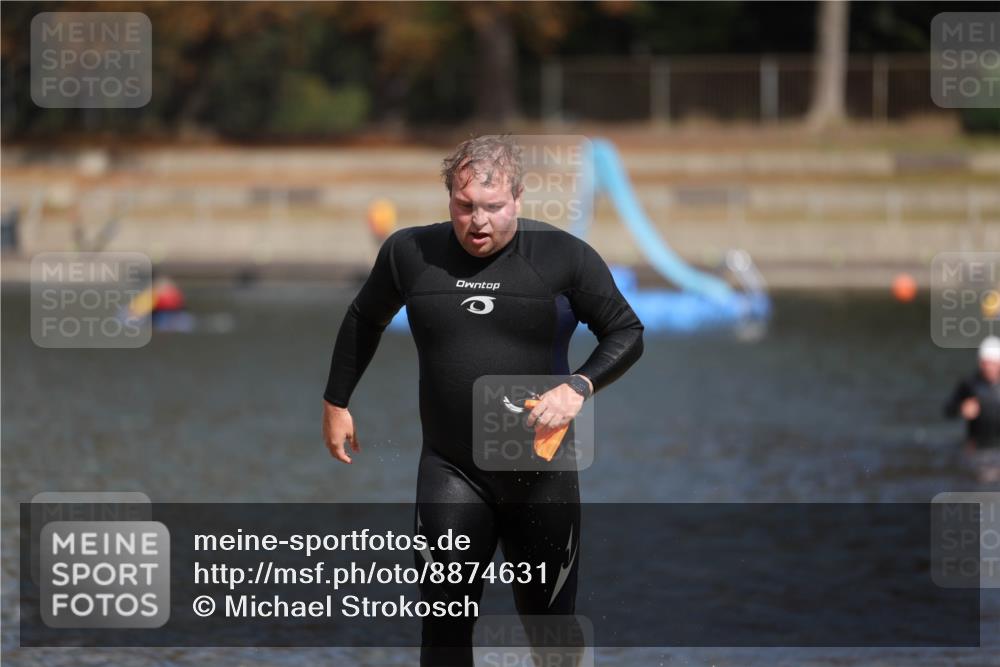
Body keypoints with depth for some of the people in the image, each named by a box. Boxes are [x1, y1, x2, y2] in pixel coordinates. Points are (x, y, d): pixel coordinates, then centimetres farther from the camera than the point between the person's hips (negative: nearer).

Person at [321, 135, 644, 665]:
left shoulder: (564, 255, -7)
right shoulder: (410, 252, 0)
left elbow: (627, 333, 0)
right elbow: (364, 322, 18)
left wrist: (579, 387, -16)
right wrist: (336, 402, 20)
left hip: (542, 470, -1)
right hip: (451, 470, 1)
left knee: (551, 620, 10)